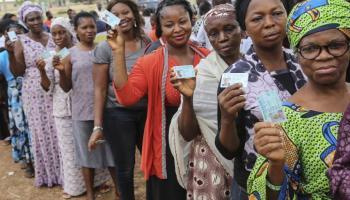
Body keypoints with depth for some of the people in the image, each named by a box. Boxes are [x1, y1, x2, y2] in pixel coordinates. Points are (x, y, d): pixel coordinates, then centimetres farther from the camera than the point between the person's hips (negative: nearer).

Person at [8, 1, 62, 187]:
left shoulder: (52, 38, 7)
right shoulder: (21, 42, -2)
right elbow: (17, 72, -6)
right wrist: (10, 53, -20)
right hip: (35, 95, -2)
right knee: (41, 132, 6)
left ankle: (63, 170, 23)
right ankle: (48, 172, 21)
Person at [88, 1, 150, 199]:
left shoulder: (147, 43, 1)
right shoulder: (105, 48, -8)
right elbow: (100, 89, -7)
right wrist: (98, 126, -10)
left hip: (147, 111, 3)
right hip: (118, 114, -3)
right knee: (125, 168, 11)